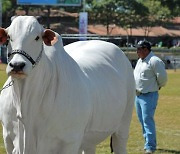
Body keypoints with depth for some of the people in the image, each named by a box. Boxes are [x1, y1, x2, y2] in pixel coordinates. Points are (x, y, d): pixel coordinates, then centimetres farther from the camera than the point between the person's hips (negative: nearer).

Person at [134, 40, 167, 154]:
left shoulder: (154, 61, -15)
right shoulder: (140, 60, 14)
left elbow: (163, 77, -15)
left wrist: (159, 86, 0)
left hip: (149, 96, -9)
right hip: (138, 96, 9)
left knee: (148, 120, -12)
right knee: (142, 120, 14)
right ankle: (149, 143, 24)